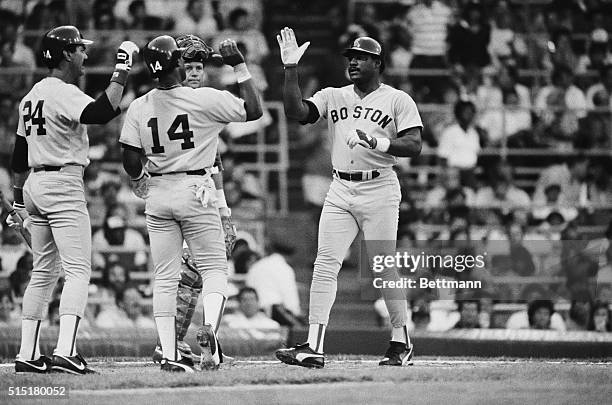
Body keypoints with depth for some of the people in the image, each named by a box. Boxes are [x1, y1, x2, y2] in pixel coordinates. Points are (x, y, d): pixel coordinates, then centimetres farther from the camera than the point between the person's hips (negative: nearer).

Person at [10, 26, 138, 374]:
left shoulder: (32, 96, 16)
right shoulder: (64, 93, -12)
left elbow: (20, 154, 21)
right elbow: (101, 113, -31)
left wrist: (20, 195, 27)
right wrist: (122, 72, -27)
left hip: (35, 185, 9)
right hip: (63, 185, -9)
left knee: (45, 272, 13)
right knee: (79, 270, -11)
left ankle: (28, 354, 11)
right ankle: (66, 351, -24)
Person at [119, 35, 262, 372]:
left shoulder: (139, 108, -3)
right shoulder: (205, 99, -12)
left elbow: (131, 161, -1)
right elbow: (253, 110, -4)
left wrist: (139, 181, 21)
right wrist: (239, 67, 0)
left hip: (158, 194, 3)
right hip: (196, 191, -3)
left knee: (165, 277, 8)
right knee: (214, 267, 7)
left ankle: (169, 353, 3)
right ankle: (209, 327, -20)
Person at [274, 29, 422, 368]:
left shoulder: (398, 100, 1)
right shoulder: (332, 97, 14)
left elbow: (414, 146, -7)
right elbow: (296, 112, 0)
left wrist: (378, 142, -23)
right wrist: (291, 68, -7)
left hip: (379, 190, -4)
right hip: (340, 191, 4)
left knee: (385, 267, -2)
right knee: (325, 265, -5)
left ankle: (401, 343, 12)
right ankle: (313, 347, -9)